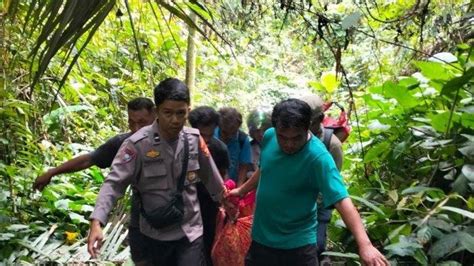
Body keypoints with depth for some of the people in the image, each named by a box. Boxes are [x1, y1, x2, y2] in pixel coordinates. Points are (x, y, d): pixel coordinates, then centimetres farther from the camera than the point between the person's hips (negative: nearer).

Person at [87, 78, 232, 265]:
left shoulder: (194, 139, -5)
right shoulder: (138, 144, -17)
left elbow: (210, 176, 8)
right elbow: (114, 184, -20)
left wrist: (225, 201, 20)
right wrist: (97, 222, -32)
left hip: (190, 232, 2)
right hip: (152, 235, -2)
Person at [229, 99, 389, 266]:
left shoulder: (318, 157, -24)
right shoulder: (269, 136, -7)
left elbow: (341, 200, -32)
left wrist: (364, 244, -43)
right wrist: (242, 190, 24)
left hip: (298, 244, -5)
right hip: (260, 238, 5)